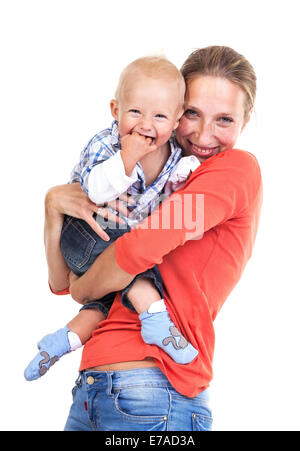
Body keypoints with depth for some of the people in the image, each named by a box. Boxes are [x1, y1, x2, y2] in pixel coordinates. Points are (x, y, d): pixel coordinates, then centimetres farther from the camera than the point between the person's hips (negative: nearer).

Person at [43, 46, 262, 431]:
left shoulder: (239, 168, -4)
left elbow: (142, 249, -17)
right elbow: (62, 282, 13)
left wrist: (82, 289, 1)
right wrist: (54, 204, -3)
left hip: (154, 392, -7)